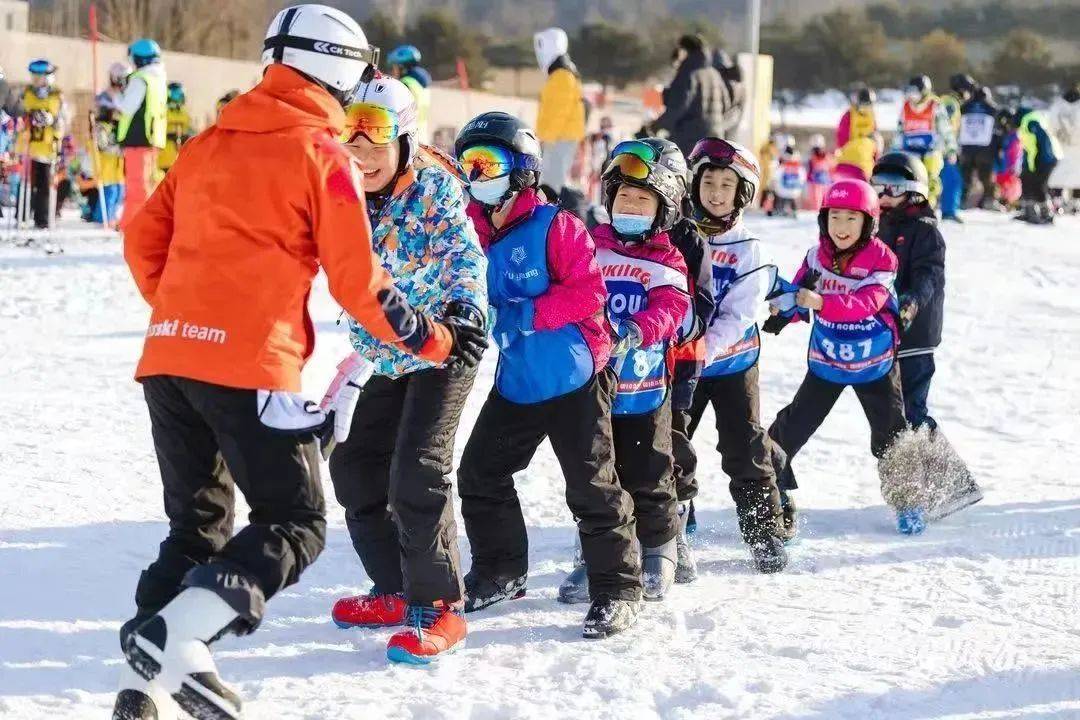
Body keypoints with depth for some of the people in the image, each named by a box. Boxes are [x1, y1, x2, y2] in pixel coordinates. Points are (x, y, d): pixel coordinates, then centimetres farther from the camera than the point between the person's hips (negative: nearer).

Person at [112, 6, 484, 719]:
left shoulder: (210, 144, 17)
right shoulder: (324, 156, -1)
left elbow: (143, 238, 18)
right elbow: (358, 283, -3)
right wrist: (435, 341, 10)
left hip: (167, 358, 7)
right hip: (252, 368, -7)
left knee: (197, 523, 19)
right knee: (294, 526, 3)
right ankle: (173, 639, -18)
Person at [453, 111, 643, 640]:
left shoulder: (554, 227, -14)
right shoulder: (472, 233, 4)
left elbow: (588, 292, -19)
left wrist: (527, 313, -25)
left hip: (574, 380, -7)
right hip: (515, 382, 7)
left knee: (592, 487, -4)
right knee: (480, 474, 12)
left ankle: (617, 589, 4)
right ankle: (500, 572, 28)